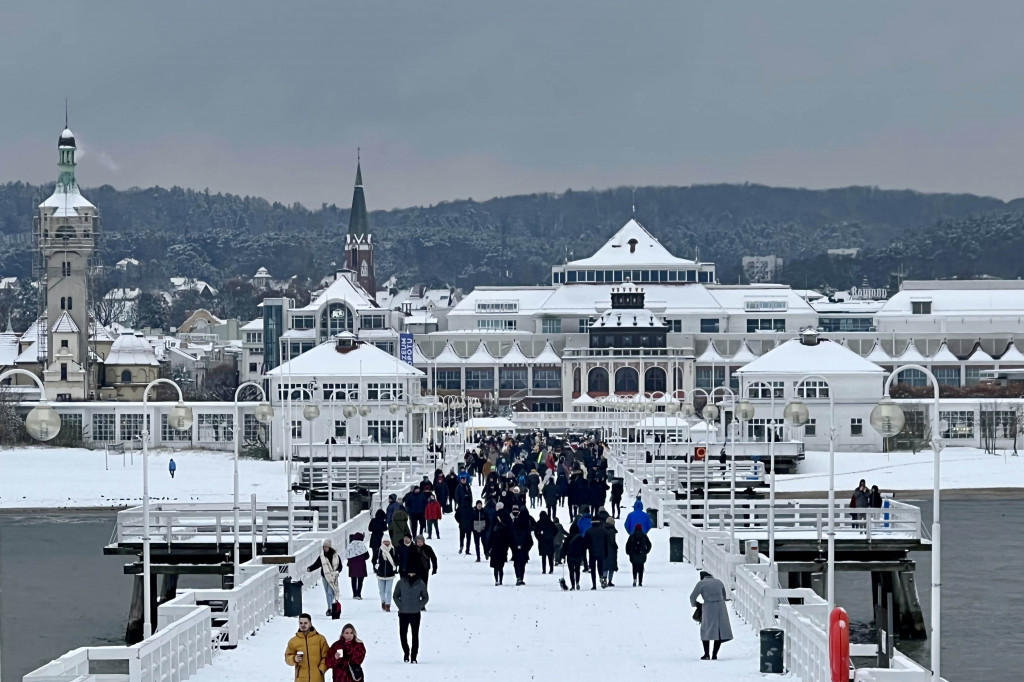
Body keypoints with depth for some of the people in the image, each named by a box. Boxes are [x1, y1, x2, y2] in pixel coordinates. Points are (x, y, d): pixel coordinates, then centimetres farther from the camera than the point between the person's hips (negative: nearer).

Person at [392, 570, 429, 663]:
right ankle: (406, 652, 25)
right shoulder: (401, 583, -1)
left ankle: (414, 656, 4)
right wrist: (400, 606, -3)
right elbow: (396, 596, 9)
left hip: (415, 614, -1)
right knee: (403, 635, 3)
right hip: (403, 614, 1)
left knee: (415, 636, 0)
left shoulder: (420, 584, -1)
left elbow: (425, 598, 9)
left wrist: (419, 606, -4)